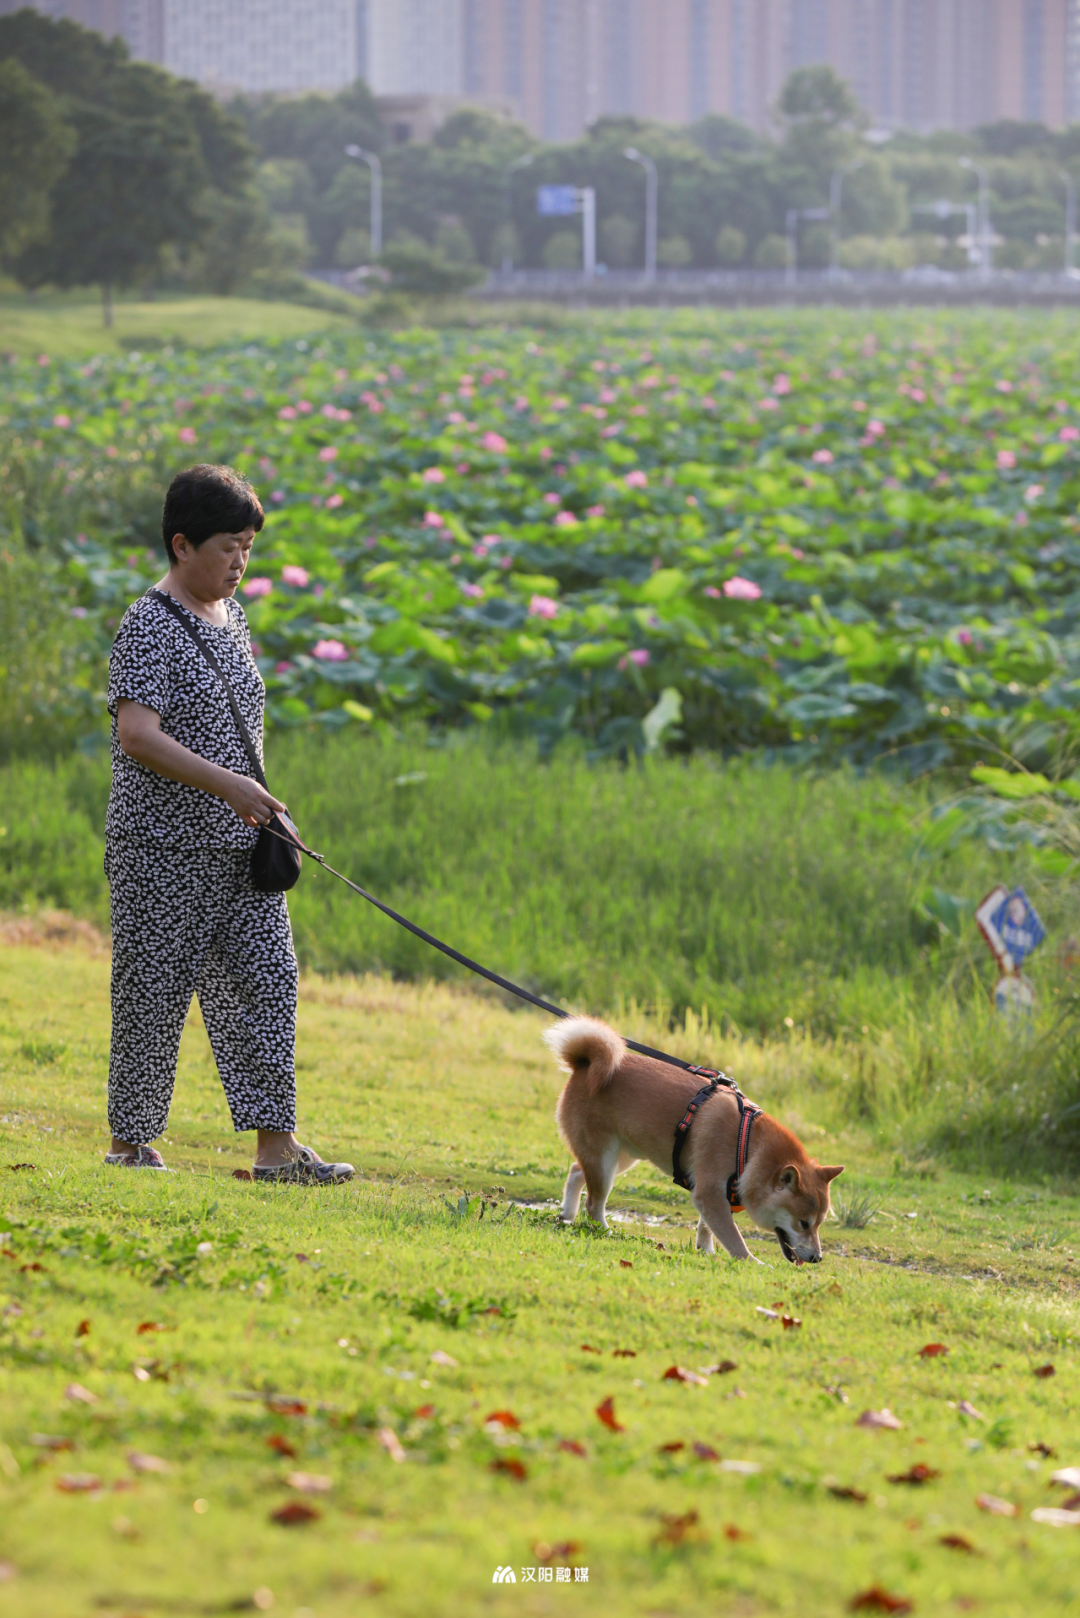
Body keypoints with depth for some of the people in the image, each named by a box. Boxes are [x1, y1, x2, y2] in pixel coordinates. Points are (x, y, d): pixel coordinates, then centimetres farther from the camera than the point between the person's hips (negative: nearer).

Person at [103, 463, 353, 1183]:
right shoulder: (150, 627, -14)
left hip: (238, 848, 8)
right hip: (163, 847, -8)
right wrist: (225, 784, -31)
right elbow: (136, 733, -25)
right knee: (155, 992, -1)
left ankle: (277, 1143, 3)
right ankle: (130, 1141, 11)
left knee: (267, 981, 2)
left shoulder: (231, 614, 12)